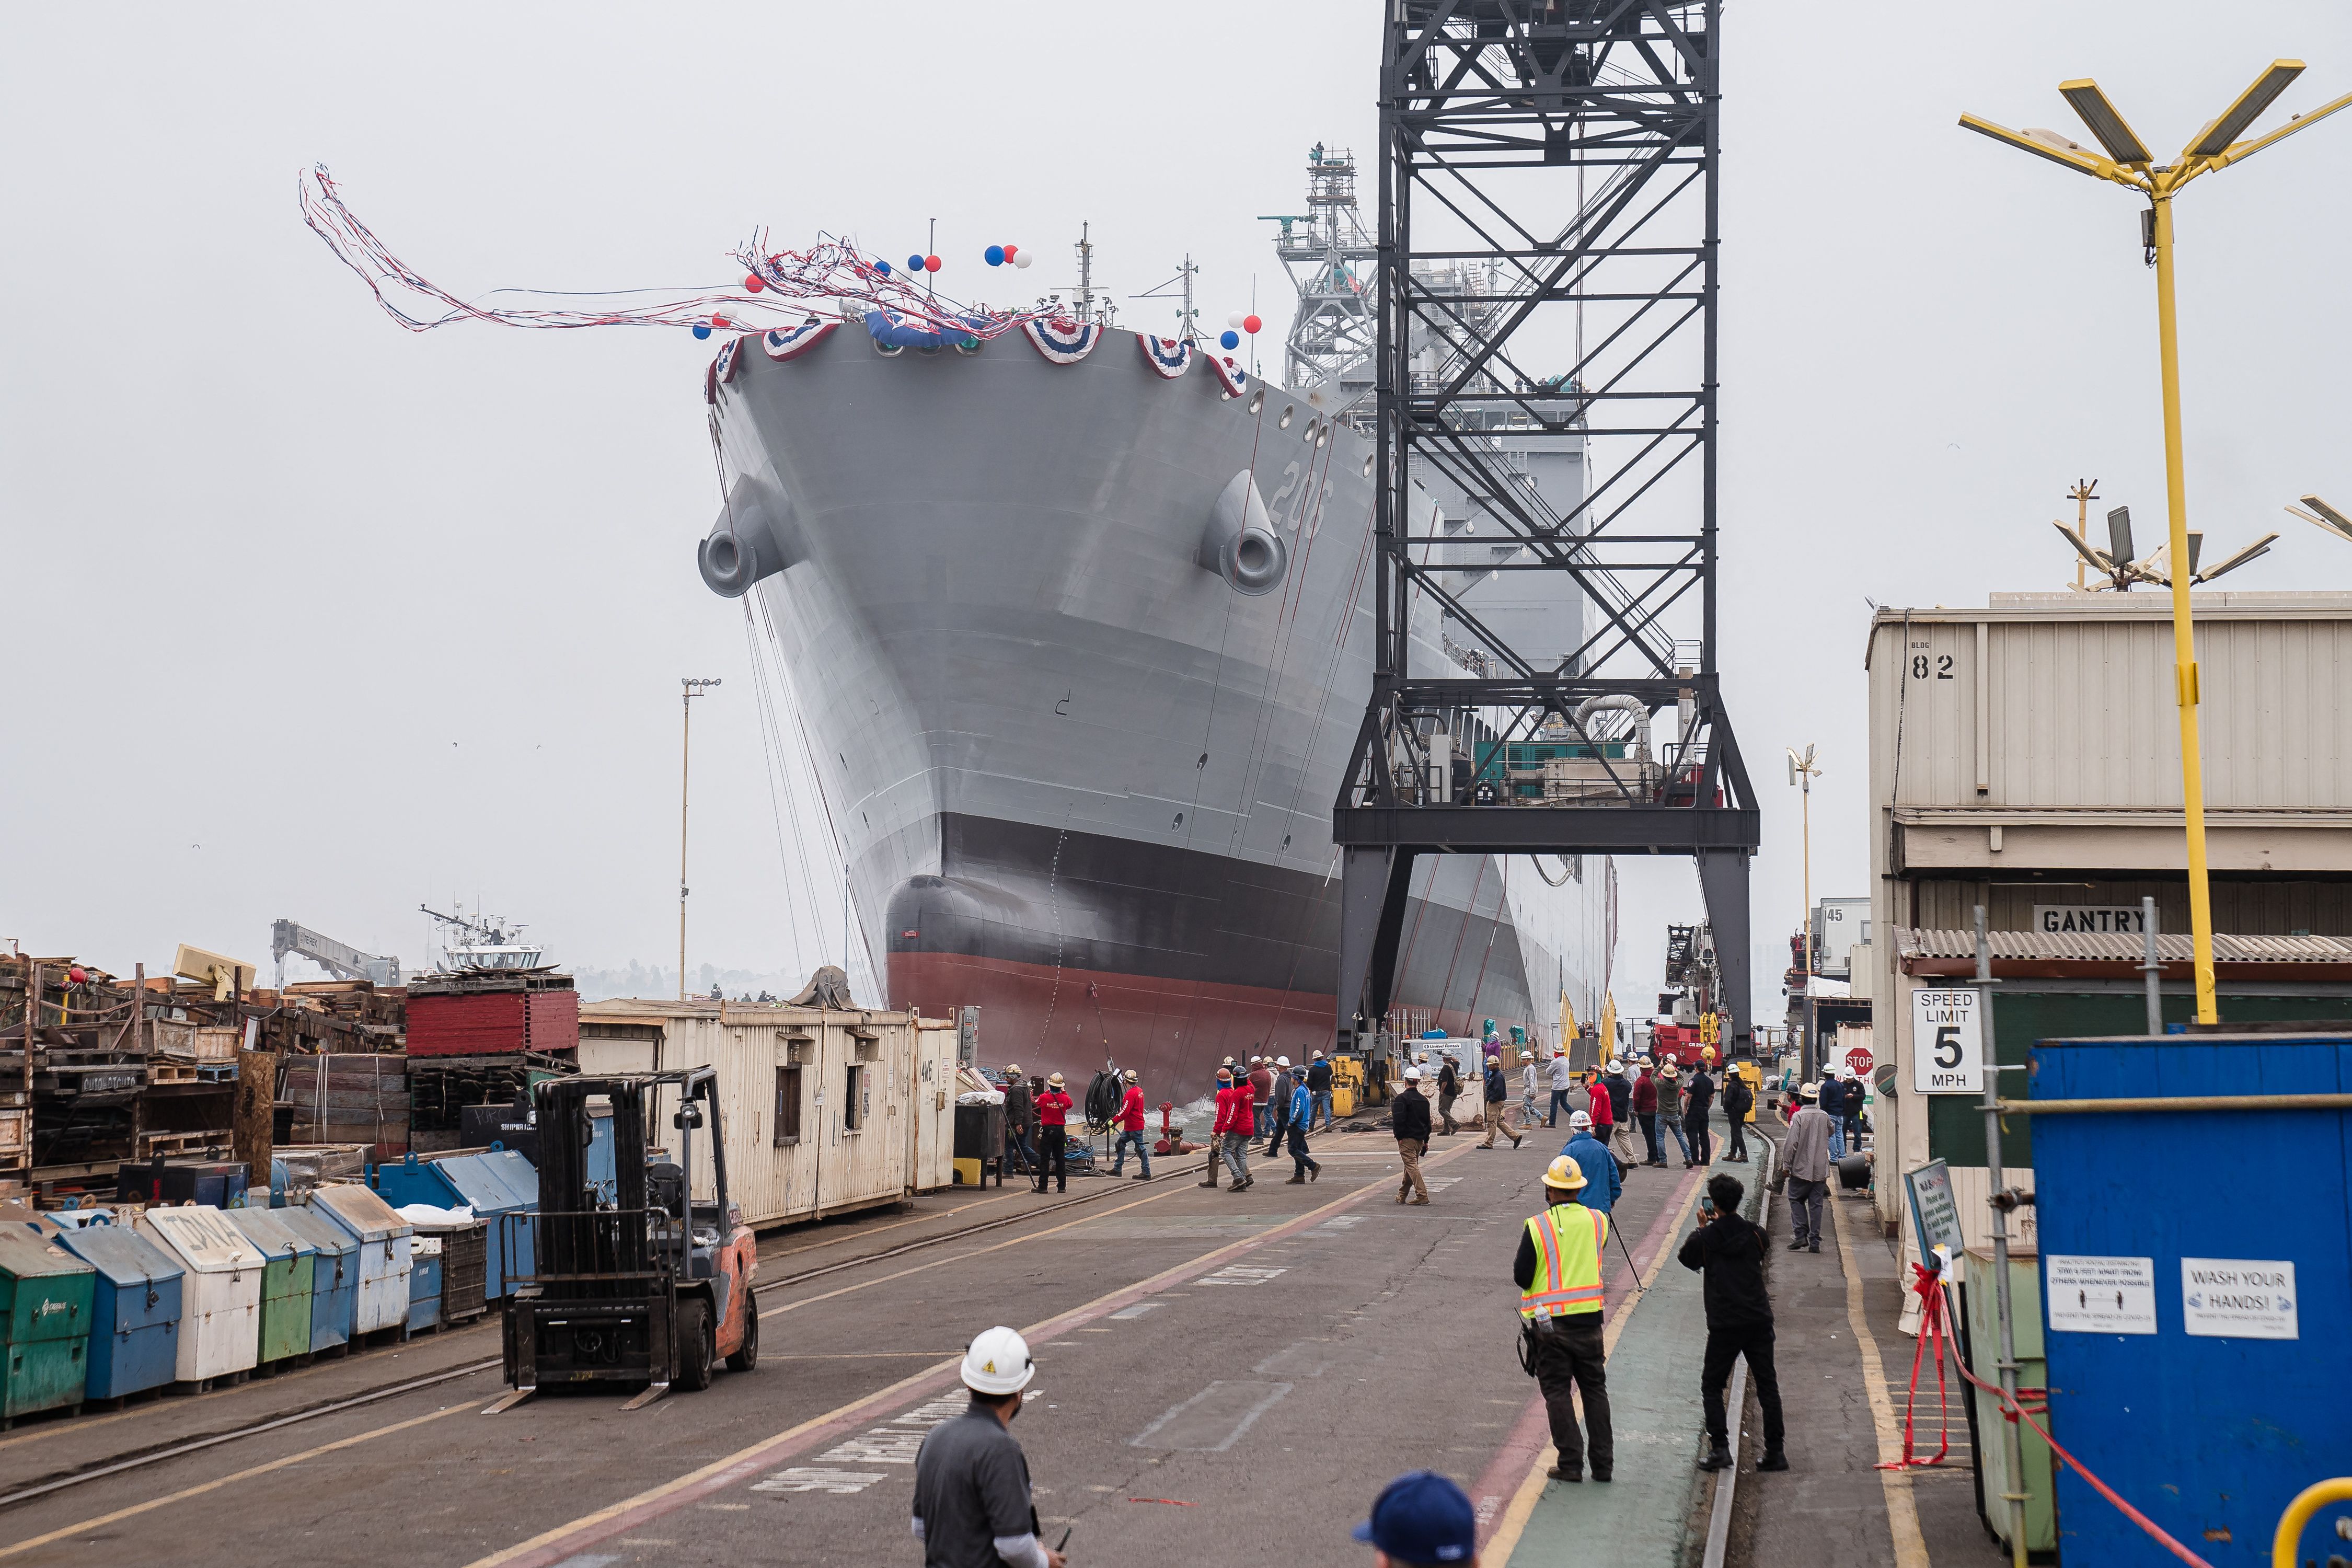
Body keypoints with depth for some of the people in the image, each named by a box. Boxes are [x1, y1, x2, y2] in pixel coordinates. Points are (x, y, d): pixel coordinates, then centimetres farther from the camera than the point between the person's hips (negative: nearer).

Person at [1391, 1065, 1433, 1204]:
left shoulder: (1402, 1098, -12)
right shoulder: (1424, 1100, 12)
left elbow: (1398, 1119, -19)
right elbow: (1428, 1121, 17)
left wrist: (1399, 1137, -12)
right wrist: (1426, 1140, 21)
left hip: (1406, 1139, -8)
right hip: (1420, 1139, 8)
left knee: (1411, 1166, -10)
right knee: (1411, 1165, 17)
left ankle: (1422, 1195, -20)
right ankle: (1402, 1195, 28)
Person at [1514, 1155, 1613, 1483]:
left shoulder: (1537, 1227, -12)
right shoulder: (1598, 1221, -2)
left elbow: (1521, 1277, -9)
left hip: (1549, 1323, -3)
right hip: (1589, 1320, 3)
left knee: (1557, 1392, 6)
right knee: (1595, 1389, 13)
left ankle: (1571, 1463, 3)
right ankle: (1603, 1462, 14)